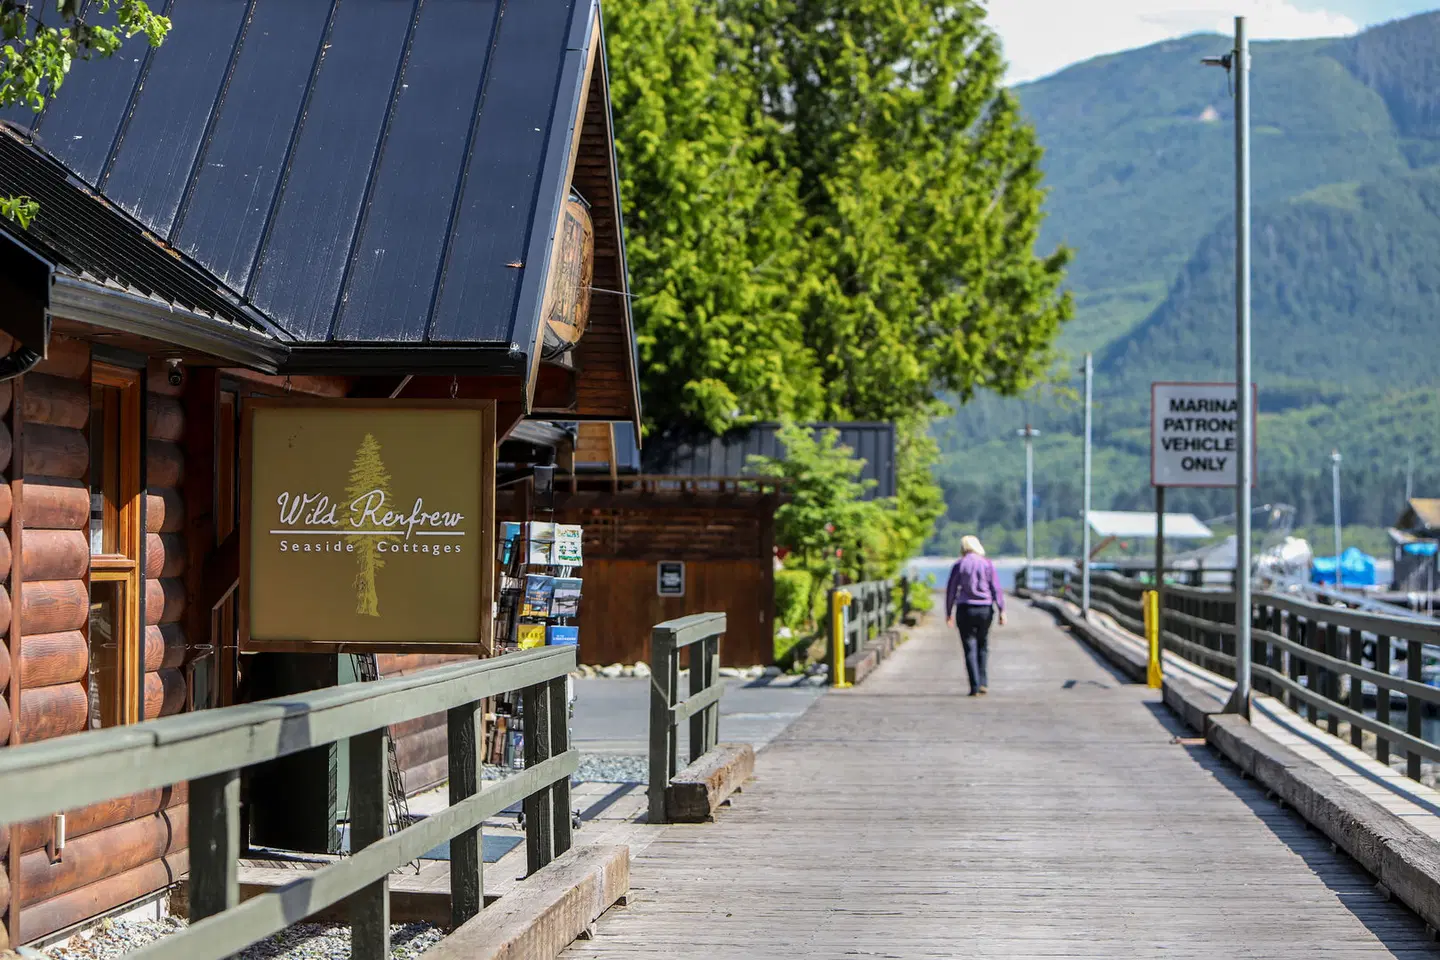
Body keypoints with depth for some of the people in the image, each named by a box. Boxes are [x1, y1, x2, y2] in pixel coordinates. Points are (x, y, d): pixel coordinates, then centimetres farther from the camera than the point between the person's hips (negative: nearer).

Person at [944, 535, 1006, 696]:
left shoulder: (959, 565, 0)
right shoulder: (987, 564, 1)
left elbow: (951, 590, 1)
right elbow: (996, 589, -3)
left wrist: (949, 613, 9)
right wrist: (1002, 611, -1)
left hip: (965, 610, -1)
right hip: (985, 609, 1)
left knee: (970, 648, 1)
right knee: (983, 646, 17)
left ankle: (975, 687, -6)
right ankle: (983, 683, 11)